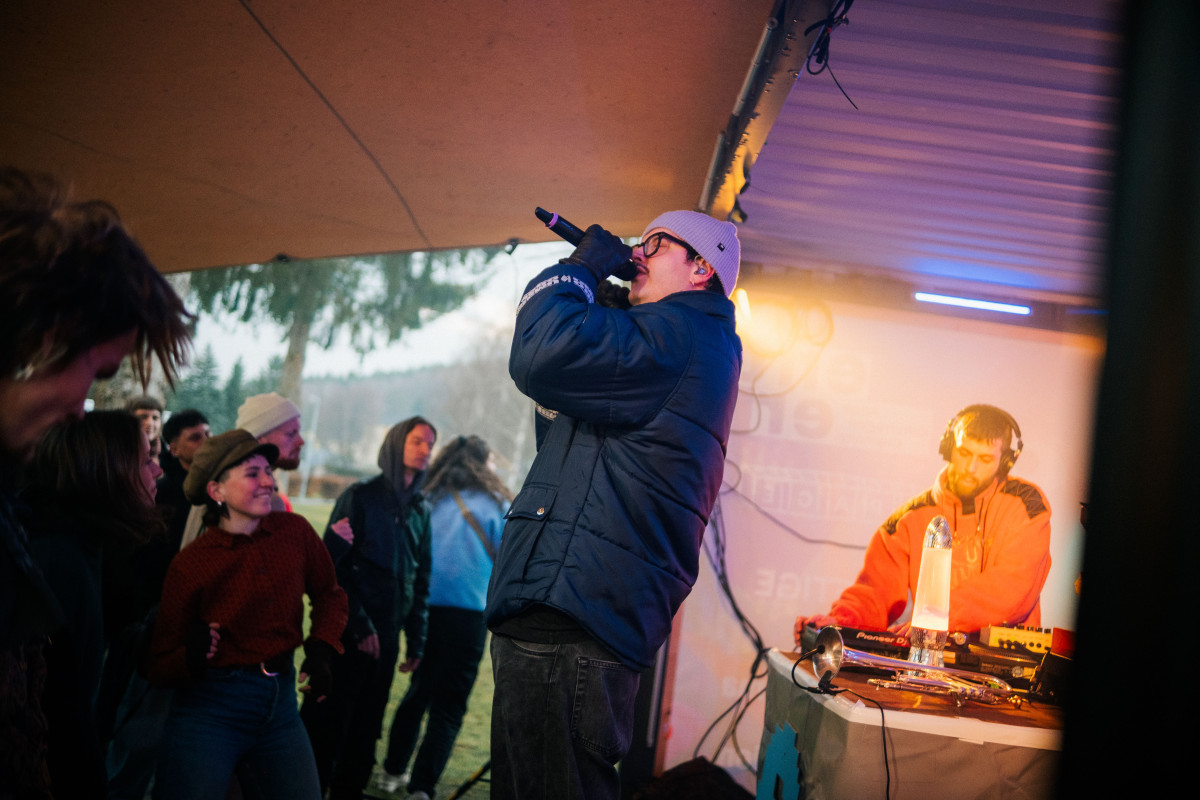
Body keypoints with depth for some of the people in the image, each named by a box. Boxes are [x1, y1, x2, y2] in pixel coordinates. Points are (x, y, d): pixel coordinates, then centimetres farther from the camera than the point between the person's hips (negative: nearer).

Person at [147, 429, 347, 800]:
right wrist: (191, 657, -25)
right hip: (210, 710, -4)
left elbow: (330, 595, 16)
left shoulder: (295, 532, -1)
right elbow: (160, 666, -4)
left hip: (279, 705, 4)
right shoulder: (190, 564, -9)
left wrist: (321, 649, 0)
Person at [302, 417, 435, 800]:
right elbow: (331, 564, -10)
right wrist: (358, 624, -14)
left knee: (366, 726, 10)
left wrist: (416, 639, 11)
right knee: (326, 723, -5)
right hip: (346, 632, -5)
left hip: (385, 637, 5)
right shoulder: (361, 496, -4)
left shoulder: (421, 511, 13)